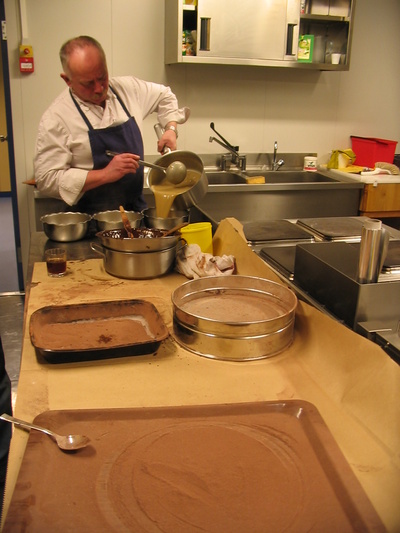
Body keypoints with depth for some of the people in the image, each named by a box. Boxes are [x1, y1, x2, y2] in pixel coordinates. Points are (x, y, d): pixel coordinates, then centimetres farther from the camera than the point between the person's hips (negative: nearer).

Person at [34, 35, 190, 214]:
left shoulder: (128, 88, 9)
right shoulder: (55, 118, -7)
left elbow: (164, 95, 29)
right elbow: (46, 179, -10)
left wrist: (171, 128, 9)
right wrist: (105, 174, -15)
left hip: (136, 208, 4)